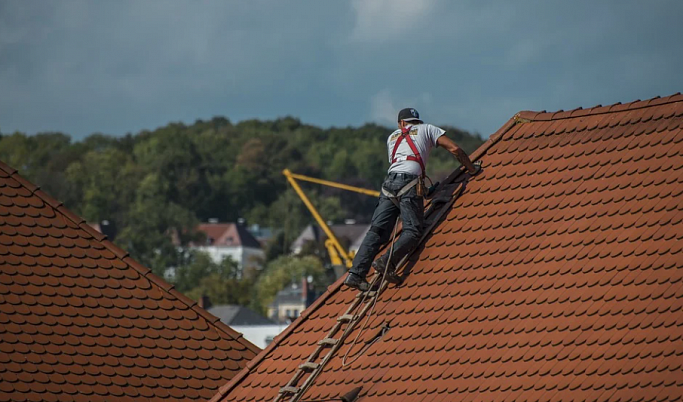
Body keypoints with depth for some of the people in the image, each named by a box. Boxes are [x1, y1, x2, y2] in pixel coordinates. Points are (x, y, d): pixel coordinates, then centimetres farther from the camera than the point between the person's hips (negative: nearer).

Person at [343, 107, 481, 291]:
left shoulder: (392, 137, 33)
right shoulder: (427, 129, 22)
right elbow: (454, 149, 13)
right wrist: (472, 169, 26)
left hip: (389, 182, 4)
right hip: (410, 182, -4)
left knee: (377, 230, -3)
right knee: (412, 230, -8)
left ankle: (356, 274, -15)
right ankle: (386, 262, -30)